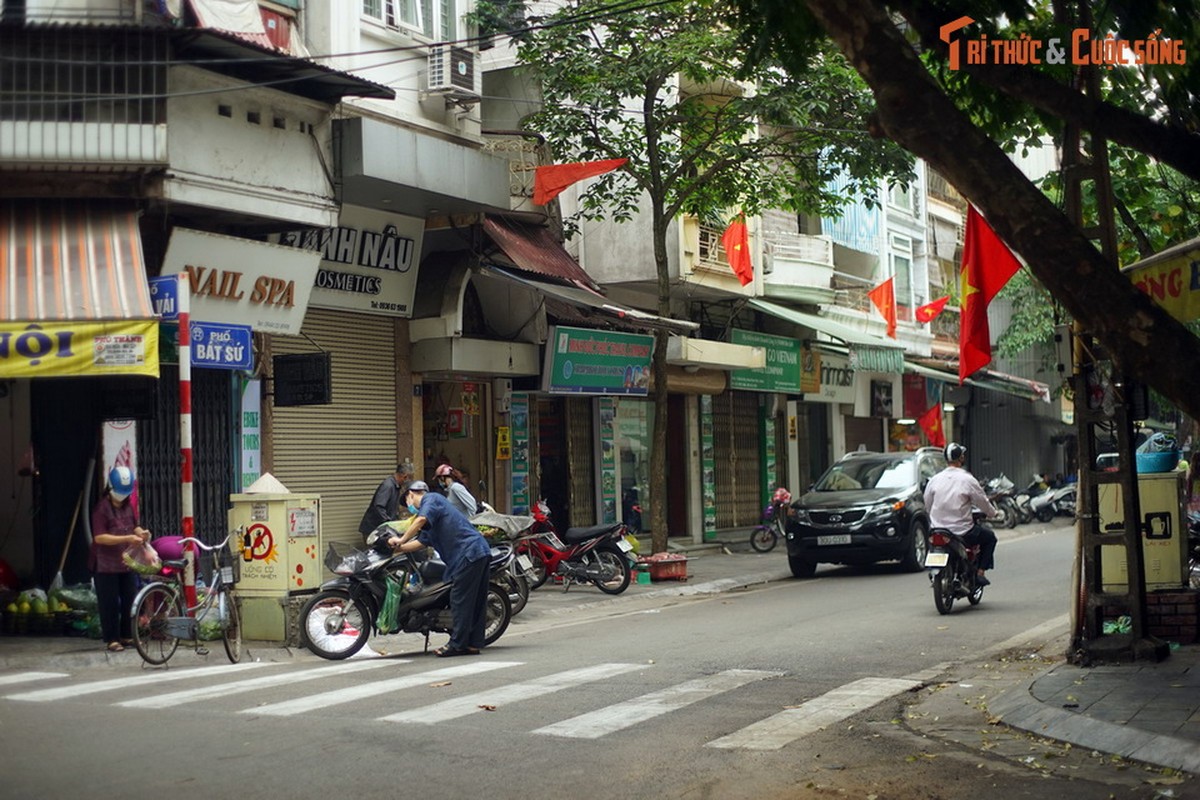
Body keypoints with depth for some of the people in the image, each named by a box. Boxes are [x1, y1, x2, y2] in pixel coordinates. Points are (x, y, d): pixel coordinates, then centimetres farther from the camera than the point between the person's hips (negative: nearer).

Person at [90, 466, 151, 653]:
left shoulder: (129, 505, 7)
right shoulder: (102, 508, -14)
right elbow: (100, 537, -21)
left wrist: (141, 533, -5)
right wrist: (127, 539, -27)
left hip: (127, 562, 7)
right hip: (106, 565, -7)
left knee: (129, 601, 12)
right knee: (109, 603, -1)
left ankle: (126, 635, 23)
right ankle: (111, 639, 6)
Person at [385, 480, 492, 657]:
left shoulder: (431, 499, -1)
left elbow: (422, 519, -21)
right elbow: (421, 542, 24)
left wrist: (401, 540, -15)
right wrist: (396, 548, 16)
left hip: (469, 553, -10)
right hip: (482, 552, 10)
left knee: (460, 599, -6)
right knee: (476, 601, 9)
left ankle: (457, 644, -3)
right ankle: (474, 644, 13)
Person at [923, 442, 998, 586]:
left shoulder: (934, 479, 0)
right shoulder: (967, 479, -12)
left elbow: (927, 505, 9)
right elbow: (983, 503, -2)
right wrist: (993, 513, 20)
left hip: (938, 530, 5)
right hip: (962, 533, -4)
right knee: (989, 537, 21)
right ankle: (980, 572, 11)